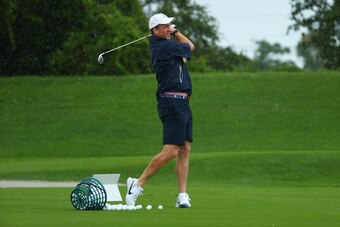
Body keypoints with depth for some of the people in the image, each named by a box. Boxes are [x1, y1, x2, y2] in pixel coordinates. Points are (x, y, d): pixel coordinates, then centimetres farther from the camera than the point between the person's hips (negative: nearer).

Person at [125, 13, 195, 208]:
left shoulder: (159, 46, 15)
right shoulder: (166, 46, -13)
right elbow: (190, 47, 5)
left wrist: (174, 32, 15)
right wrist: (176, 32, 19)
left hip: (182, 103, 10)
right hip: (173, 102, -10)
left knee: (184, 150, 5)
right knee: (170, 151, -13)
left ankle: (182, 195, 2)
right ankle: (138, 183, -6)